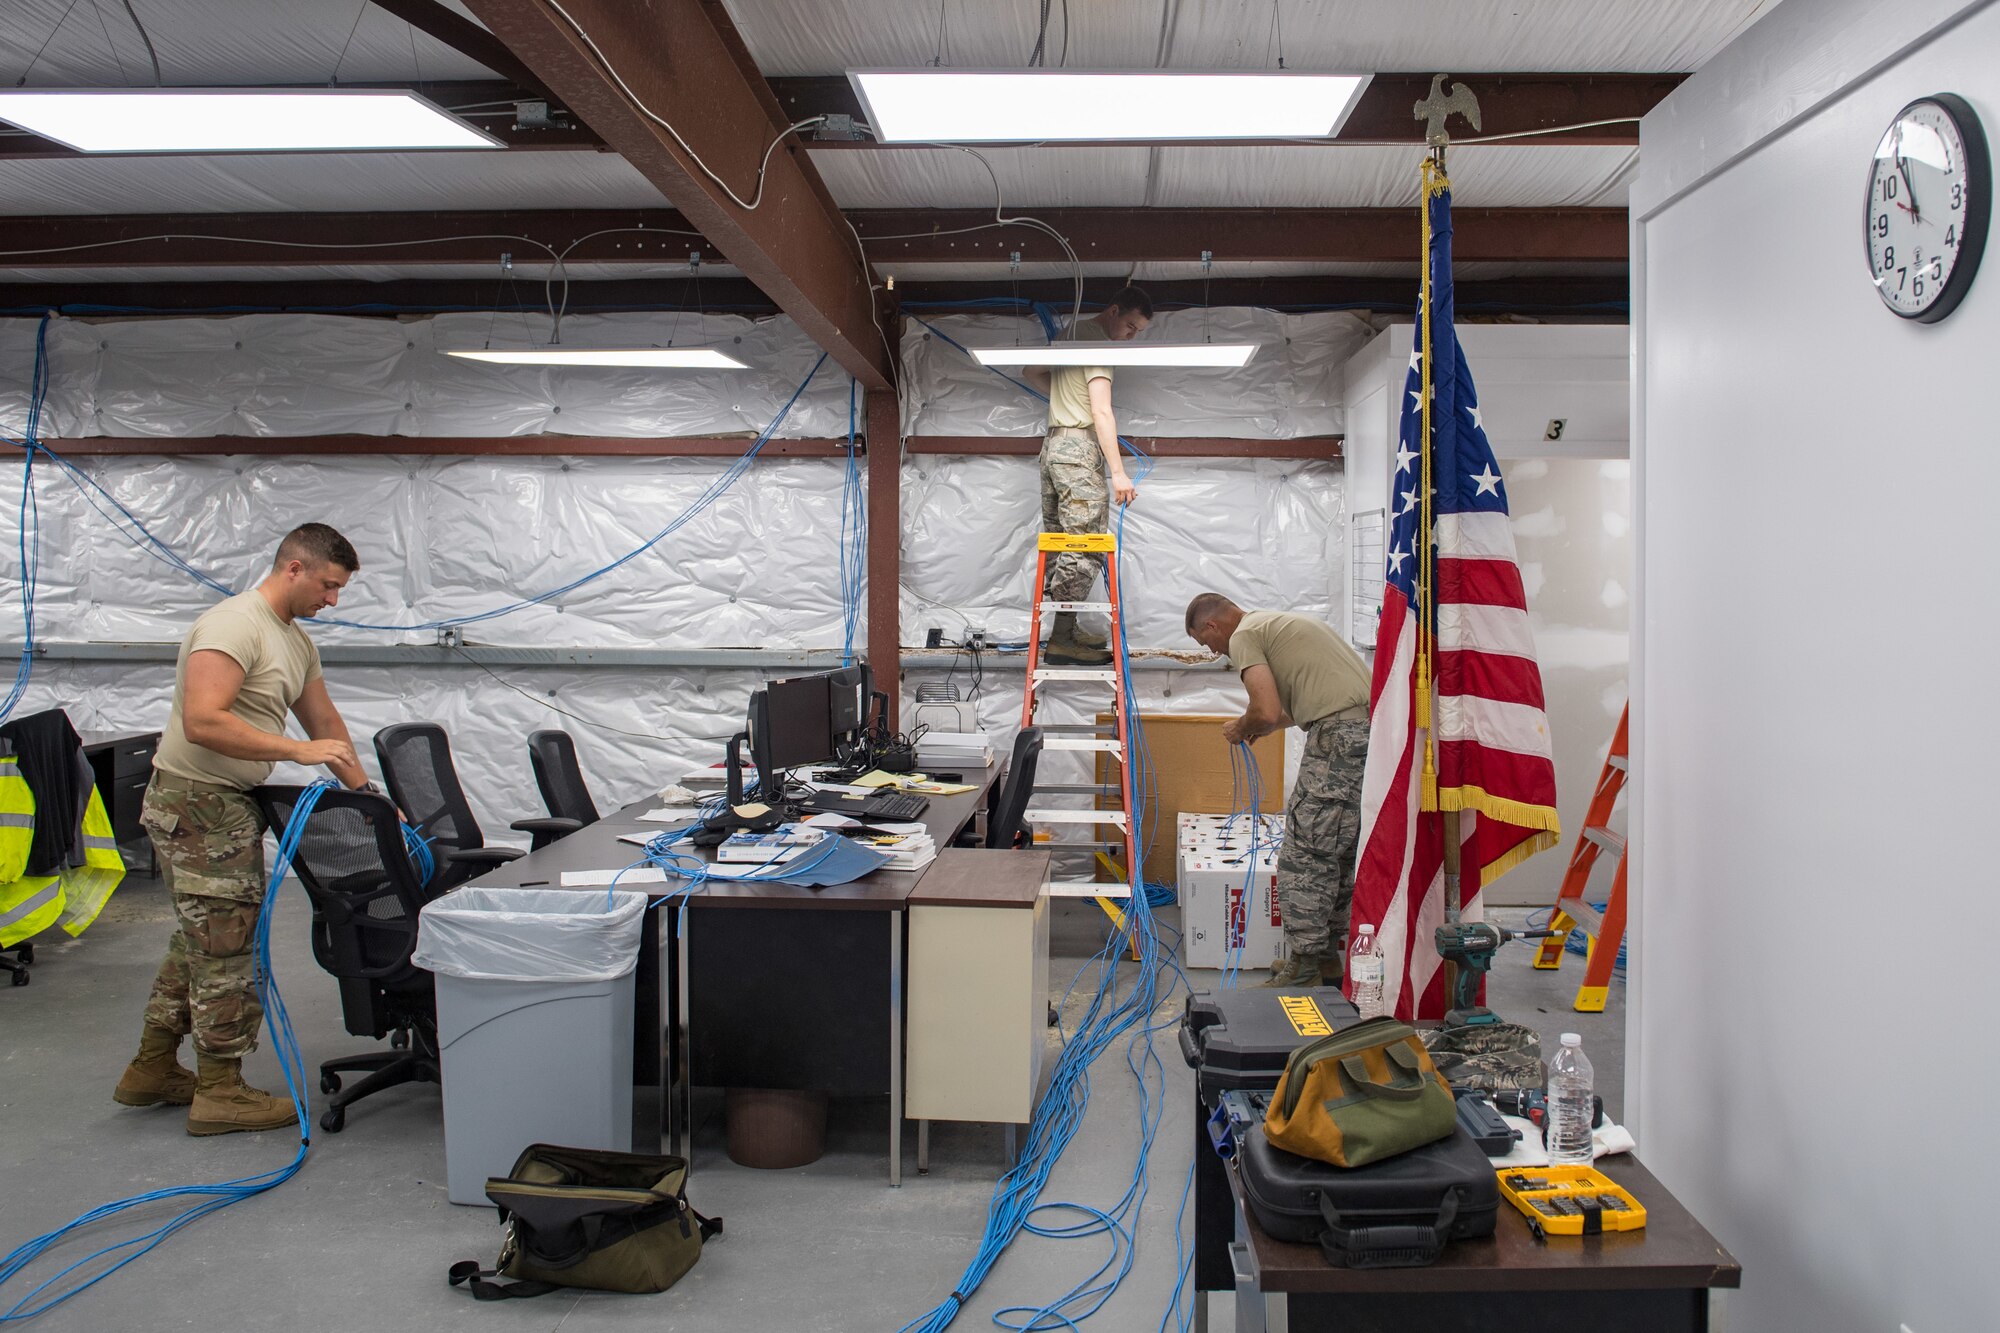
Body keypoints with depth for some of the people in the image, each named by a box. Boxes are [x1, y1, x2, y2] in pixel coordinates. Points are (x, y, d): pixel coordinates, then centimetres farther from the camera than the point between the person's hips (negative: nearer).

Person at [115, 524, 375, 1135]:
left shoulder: (296, 641, 12)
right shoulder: (234, 623, -20)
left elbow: (326, 723, 18)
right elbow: (202, 722, -30)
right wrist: (298, 751, -29)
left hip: (228, 803, 10)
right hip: (197, 803, -10)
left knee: (200, 942, 19)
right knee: (226, 949, -3)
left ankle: (152, 1069, 31)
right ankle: (220, 1091, 7)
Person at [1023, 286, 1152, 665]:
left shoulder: (1072, 332, 16)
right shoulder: (1097, 341, -12)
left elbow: (1033, 373, 30)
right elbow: (1101, 413, -20)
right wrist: (1118, 472, -22)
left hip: (1054, 445, 10)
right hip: (1079, 447, -10)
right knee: (1086, 547, -10)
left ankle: (1065, 629, 14)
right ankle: (1062, 640, -11)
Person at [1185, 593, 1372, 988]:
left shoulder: (1244, 636, -2)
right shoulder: (1276, 622, 28)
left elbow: (1267, 712, -13)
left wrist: (1240, 729, 7)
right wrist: (1256, 725, 29)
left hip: (1342, 736, -10)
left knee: (1303, 856, -4)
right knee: (1339, 853, 16)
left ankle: (1304, 968, 1)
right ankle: (1328, 959, 24)